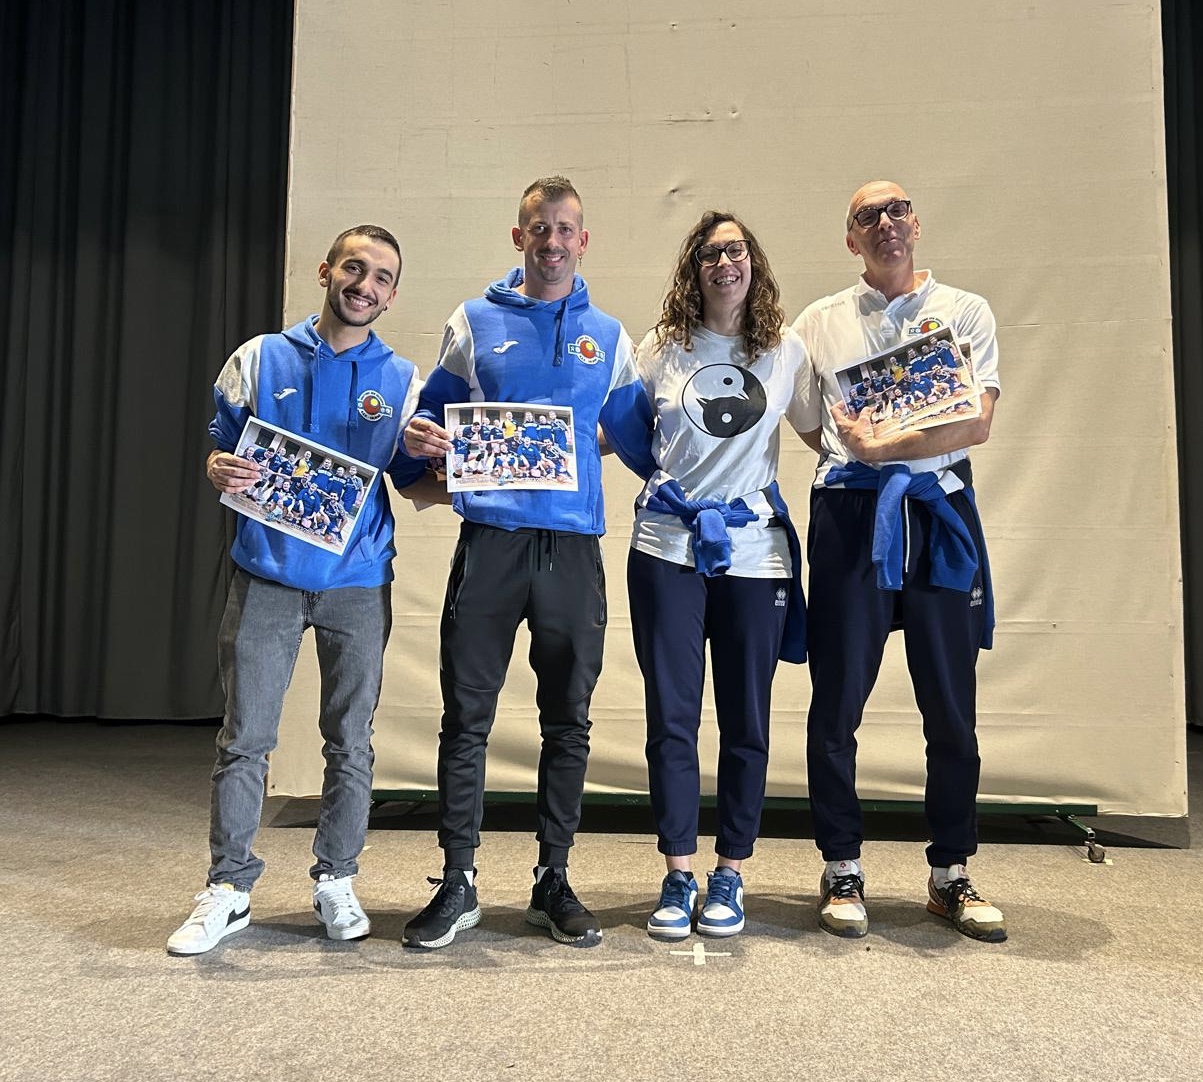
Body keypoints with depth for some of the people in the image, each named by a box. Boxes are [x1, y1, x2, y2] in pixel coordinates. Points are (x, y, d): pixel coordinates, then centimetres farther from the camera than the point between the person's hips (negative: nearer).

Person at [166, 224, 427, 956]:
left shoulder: (404, 381, 6)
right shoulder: (261, 359, 5)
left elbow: (417, 486, 8)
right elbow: (223, 451, 8)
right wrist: (220, 472, -15)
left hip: (358, 581, 1)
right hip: (268, 574, 0)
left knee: (351, 741, 8)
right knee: (245, 738, 2)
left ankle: (336, 882, 24)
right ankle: (229, 889, 16)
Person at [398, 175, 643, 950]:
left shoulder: (609, 337, 13)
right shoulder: (475, 323, 11)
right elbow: (437, 410, 14)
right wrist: (422, 436, -8)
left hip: (574, 544, 1)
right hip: (490, 538, -1)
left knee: (568, 721, 7)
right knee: (467, 715, 1)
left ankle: (554, 881, 21)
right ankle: (458, 882, 14)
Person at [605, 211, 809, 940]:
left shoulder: (787, 351, 7)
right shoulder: (663, 348, 6)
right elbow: (622, 431, 11)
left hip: (753, 551, 1)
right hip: (668, 548, 0)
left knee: (746, 718, 6)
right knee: (672, 715, 1)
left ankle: (730, 874, 21)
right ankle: (679, 875, 13)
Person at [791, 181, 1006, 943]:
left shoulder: (965, 312, 10)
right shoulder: (820, 322, 13)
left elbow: (977, 424, -3)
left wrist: (881, 446, -11)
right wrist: (858, 456, 0)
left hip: (940, 515, 0)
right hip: (851, 516, 0)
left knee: (952, 705, 6)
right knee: (837, 702, 2)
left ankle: (952, 876, 22)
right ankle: (843, 872, 17)